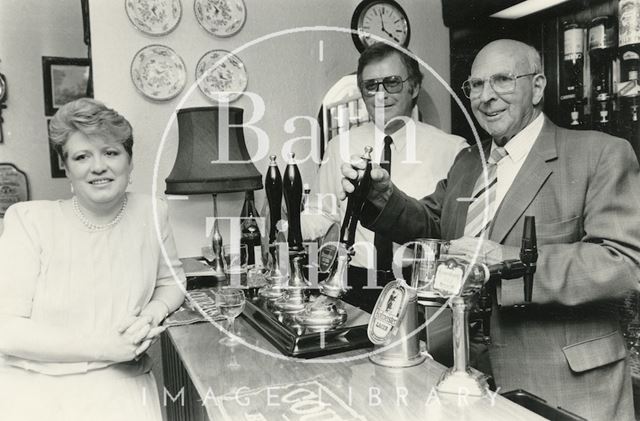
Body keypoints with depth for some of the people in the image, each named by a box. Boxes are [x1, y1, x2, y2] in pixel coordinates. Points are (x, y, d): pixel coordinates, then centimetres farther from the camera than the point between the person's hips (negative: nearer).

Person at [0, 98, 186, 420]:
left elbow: (170, 279, 15)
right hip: (34, 390, -1)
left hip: (119, 385, 2)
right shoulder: (28, 220, -7)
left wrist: (155, 310, -6)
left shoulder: (152, 213, 0)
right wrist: (101, 346, -17)